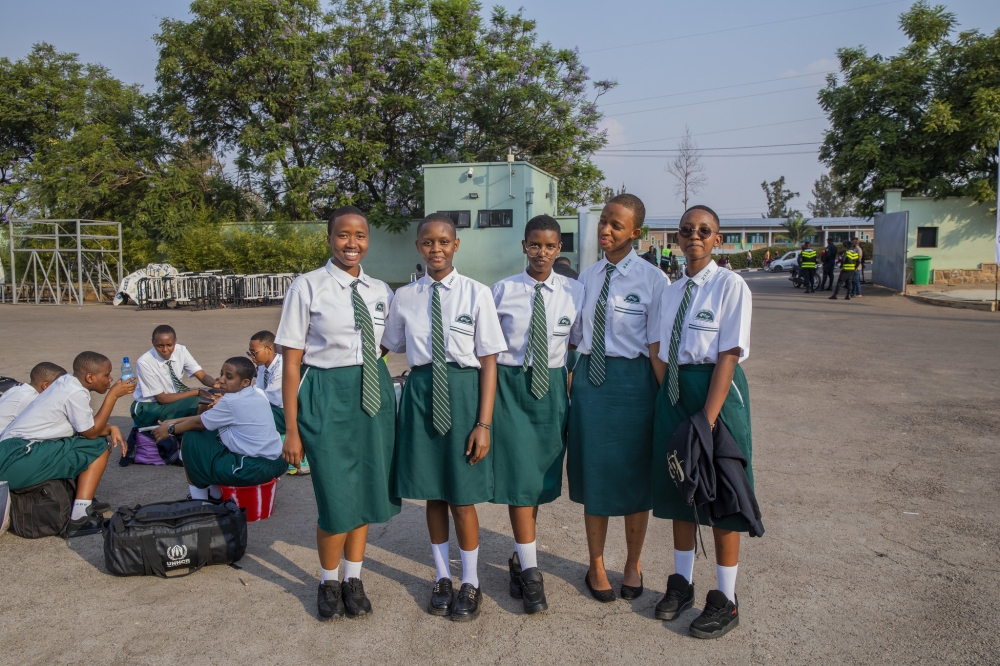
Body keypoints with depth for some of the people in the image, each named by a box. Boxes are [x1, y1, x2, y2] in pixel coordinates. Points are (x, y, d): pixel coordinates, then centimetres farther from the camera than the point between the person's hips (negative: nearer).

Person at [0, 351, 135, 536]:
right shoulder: (76, 393, -15)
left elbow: (89, 425, 17)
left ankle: (81, 501, 16)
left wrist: (111, 429, 1)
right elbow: (92, 432, -7)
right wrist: (113, 395, -6)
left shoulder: (67, 382, 11)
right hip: (17, 461, -9)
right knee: (99, 447, -5)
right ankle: (80, 518, -13)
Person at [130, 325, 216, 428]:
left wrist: (216, 384, -37)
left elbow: (202, 376, -13)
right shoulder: (144, 363, -23)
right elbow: (162, 398, -20)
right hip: (148, 408, -5)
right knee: (195, 403, -29)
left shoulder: (181, 351, -10)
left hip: (172, 399, 5)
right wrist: (196, 392, -26)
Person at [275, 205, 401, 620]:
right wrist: (292, 429, -7)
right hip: (326, 395, -4)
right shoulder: (308, 288, -6)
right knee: (337, 500, -1)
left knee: (366, 492, 13)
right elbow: (291, 363, -6)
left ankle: (353, 579, 35)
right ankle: (329, 582, 28)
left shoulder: (380, 291, 5)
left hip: (374, 395, 4)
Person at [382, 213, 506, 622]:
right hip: (421, 393, 3)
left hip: (463, 393, -3)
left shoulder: (477, 294, -6)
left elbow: (488, 361, -7)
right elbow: (389, 347, 16)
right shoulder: (405, 297, 2)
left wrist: (484, 423, -10)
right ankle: (443, 578, 34)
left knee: (462, 497, 6)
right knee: (432, 493, 14)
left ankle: (470, 583, 28)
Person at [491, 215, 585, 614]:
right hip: (510, 385, -2)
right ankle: (529, 571, 9)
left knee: (541, 477, 12)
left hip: (552, 386, 2)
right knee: (519, 477, -3)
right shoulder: (503, 291, -3)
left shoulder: (574, 293, -1)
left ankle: (520, 558, 31)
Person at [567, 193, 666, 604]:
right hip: (589, 379, 4)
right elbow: (574, 338, 10)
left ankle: (633, 566, 36)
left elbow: (657, 346, -9)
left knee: (634, 476, 12)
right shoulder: (587, 277, 6)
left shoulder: (652, 279, -9)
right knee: (593, 473, 13)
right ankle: (596, 567, 33)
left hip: (632, 381, -4)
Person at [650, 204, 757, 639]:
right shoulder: (671, 291, 8)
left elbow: (728, 356, -16)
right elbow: (662, 355, 10)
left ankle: (726, 600, 22)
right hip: (673, 390, 6)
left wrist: (708, 419, -20)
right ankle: (682, 582, 33)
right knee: (678, 488, 15)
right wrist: (668, 400, -1)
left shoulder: (730, 286, -10)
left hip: (717, 389, -5)